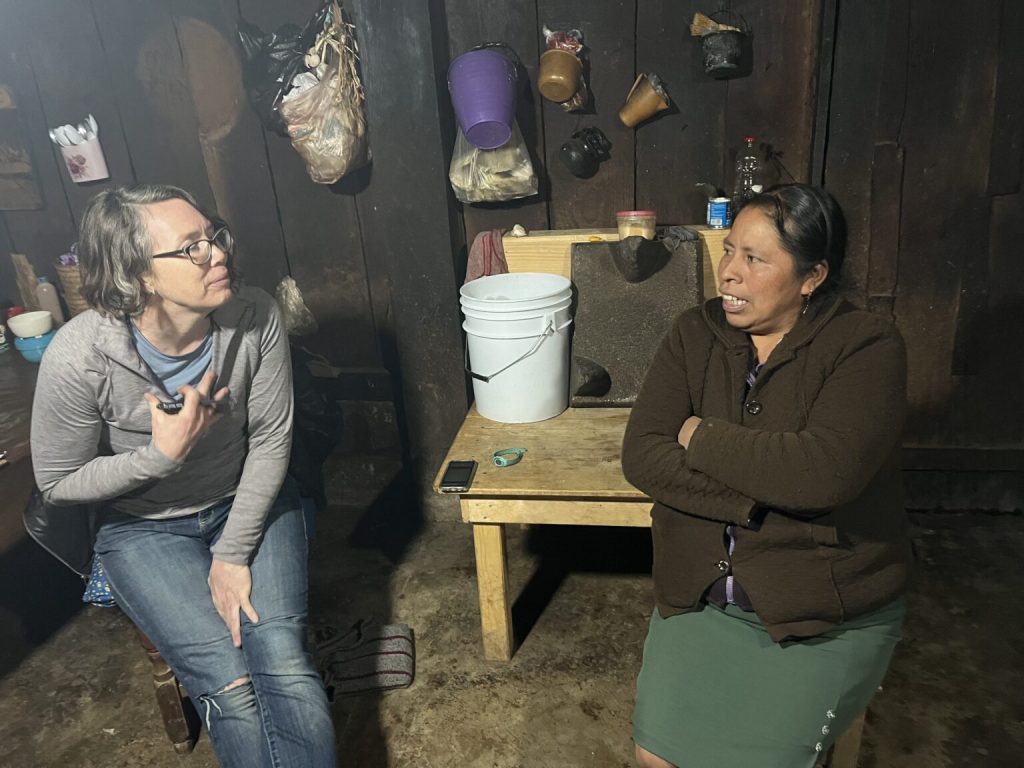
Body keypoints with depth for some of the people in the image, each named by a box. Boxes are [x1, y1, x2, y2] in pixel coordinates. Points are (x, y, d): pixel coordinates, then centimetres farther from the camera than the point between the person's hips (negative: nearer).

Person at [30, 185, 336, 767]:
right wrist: (162, 454, -24)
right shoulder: (78, 358, -23)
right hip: (144, 527, -1)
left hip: (250, 502, 2)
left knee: (285, 667, -19)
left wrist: (234, 554, -12)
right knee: (230, 685, -16)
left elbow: (270, 441, -10)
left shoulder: (255, 316, -19)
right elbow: (58, 484, -8)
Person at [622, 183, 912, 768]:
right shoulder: (695, 335, -1)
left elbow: (824, 472, -29)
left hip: (828, 614, -3)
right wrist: (754, 504, -21)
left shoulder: (867, 347, -12)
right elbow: (641, 456, -11)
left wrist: (702, 437, -16)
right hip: (700, 594, 4)